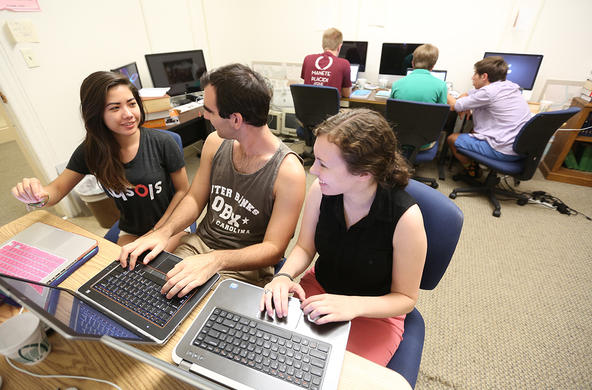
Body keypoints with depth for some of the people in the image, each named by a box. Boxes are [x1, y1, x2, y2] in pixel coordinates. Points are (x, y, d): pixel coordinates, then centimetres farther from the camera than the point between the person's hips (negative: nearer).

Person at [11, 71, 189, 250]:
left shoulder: (162, 143, -16)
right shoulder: (90, 150, -5)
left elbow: (183, 190, -9)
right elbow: (57, 189, 4)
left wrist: (157, 233, -12)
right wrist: (40, 196, -22)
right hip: (131, 232, 3)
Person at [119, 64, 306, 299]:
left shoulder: (288, 171, -23)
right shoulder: (215, 142, -3)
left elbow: (273, 248, -20)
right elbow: (195, 199, 6)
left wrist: (215, 261, -33)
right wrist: (164, 232, -11)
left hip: (245, 264, -5)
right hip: (200, 243, 6)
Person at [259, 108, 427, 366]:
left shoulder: (405, 217, -28)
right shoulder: (321, 190, -18)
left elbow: (406, 298, -13)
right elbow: (304, 248, -3)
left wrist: (352, 305, -30)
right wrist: (284, 276, -23)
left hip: (375, 312, -2)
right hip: (319, 288, 3)